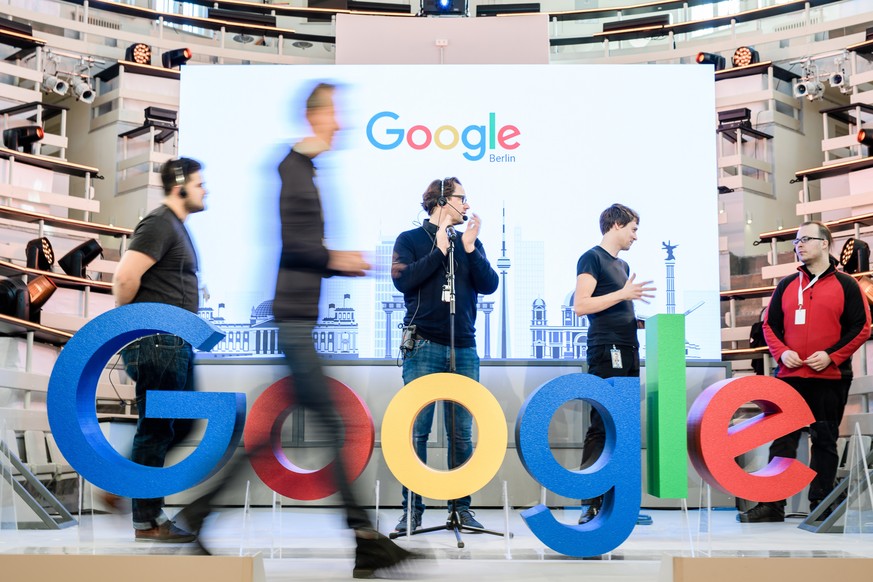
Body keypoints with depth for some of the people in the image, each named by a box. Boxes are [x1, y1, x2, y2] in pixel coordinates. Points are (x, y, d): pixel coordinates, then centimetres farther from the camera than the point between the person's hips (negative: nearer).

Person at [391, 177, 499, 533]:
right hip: (423, 347, -3)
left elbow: (489, 285, 4)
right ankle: (412, 509, 1)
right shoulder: (410, 240, 5)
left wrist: (469, 248, -7)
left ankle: (461, 507, 10)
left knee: (462, 433, 4)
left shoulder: (470, 241, 15)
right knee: (416, 431, -4)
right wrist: (439, 250, -11)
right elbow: (402, 280, -11)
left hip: (463, 349, 4)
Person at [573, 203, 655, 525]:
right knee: (601, 426, -11)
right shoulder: (592, 258, -3)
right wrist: (623, 294, -16)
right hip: (607, 353, -9)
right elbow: (580, 305, -14)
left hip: (628, 353, 9)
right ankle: (590, 505, -10)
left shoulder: (622, 265, 24)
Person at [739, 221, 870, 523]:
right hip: (789, 376, 3)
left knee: (824, 441, 5)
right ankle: (772, 505, 2)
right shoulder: (786, 285, 13)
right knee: (782, 440, 0)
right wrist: (781, 352, -6)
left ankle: (820, 504, 12)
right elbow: (770, 325, 13)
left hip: (829, 378, -3)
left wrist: (831, 355, -13)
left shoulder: (845, 285, 2)